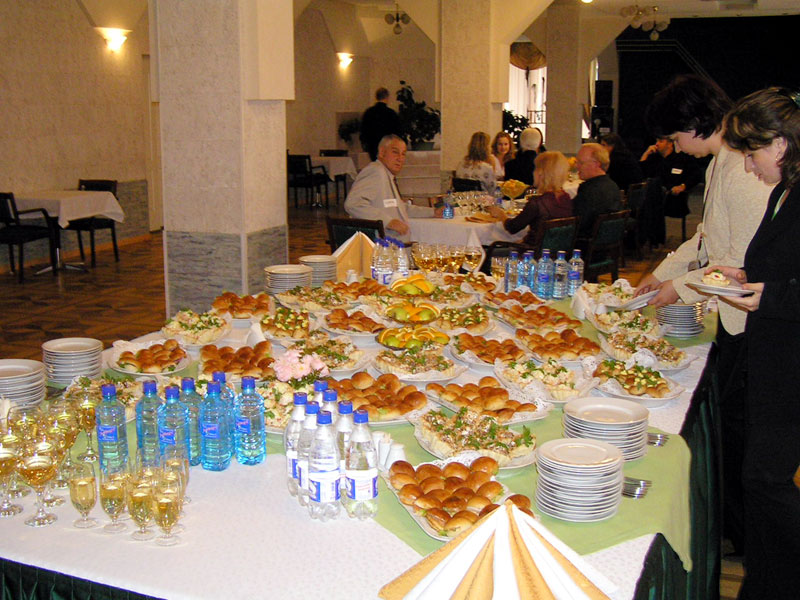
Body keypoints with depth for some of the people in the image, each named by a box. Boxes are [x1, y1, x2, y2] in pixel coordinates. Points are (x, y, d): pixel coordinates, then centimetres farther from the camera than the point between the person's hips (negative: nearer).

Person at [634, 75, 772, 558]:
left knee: (733, 419, 0)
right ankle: (730, 522, 30)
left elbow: (744, 261, -22)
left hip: (749, 319, -10)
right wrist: (664, 272, 22)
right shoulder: (722, 161, 11)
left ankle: (743, 535, 17)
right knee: (723, 414, 16)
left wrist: (682, 287, -10)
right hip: (734, 313, 10)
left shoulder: (743, 170, -22)